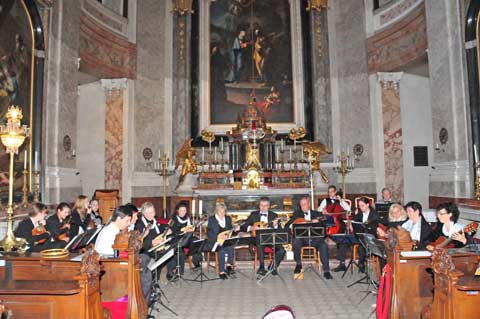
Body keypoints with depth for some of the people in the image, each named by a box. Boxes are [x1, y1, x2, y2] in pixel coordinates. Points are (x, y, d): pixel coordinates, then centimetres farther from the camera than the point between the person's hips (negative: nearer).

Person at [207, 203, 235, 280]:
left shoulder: (228, 218, 15)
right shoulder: (211, 219, 2)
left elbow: (230, 230, 17)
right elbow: (209, 233, -5)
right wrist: (218, 237, -20)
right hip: (215, 241, -3)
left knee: (231, 247, -31)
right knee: (221, 250, -33)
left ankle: (228, 266, -23)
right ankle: (221, 272, -27)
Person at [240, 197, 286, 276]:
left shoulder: (274, 215, 12)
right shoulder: (254, 214, 12)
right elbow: (244, 226, 7)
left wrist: (275, 225, -18)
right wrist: (251, 228, -14)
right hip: (257, 238, -1)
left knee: (281, 250, -23)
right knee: (260, 244, -36)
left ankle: (272, 266, 1)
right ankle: (262, 267, -20)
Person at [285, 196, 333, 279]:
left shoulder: (316, 214, 12)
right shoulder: (297, 214, 13)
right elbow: (287, 225, 7)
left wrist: (317, 222, -18)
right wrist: (294, 226, -14)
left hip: (315, 238, 0)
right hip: (302, 238, 0)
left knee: (323, 245, -28)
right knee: (295, 241, -32)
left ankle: (326, 271, -20)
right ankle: (298, 264, -11)